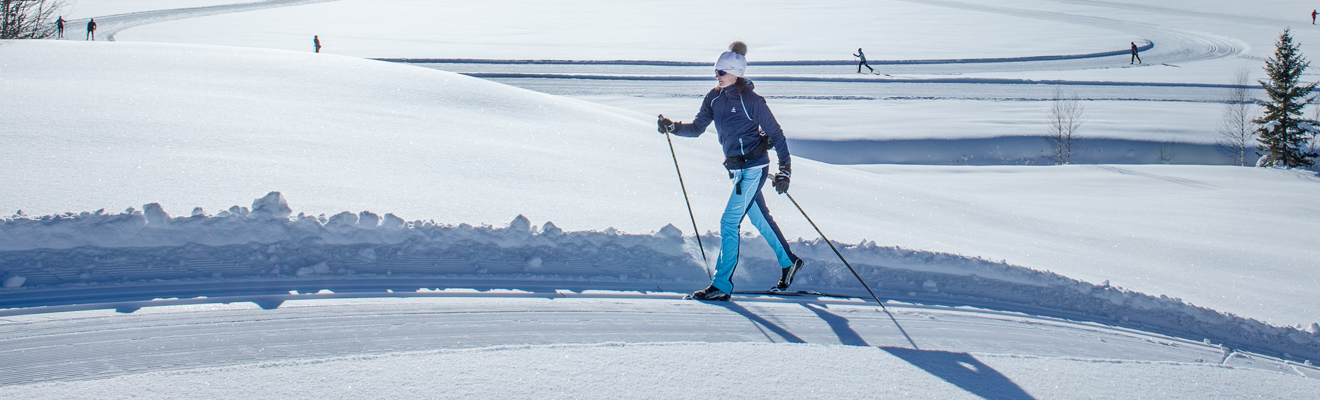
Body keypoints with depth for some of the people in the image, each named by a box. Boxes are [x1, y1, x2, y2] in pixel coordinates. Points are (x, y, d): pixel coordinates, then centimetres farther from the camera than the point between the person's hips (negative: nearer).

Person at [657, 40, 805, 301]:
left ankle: (722, 285, -3)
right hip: (737, 168, 8)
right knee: (760, 219, 20)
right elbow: (697, 128, 6)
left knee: (729, 222, -9)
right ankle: (788, 262, 38)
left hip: (754, 167, -8)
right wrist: (673, 127, -13)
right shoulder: (714, 99, 4)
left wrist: (785, 170, -12)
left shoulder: (751, 100, -15)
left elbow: (776, 134, -9)